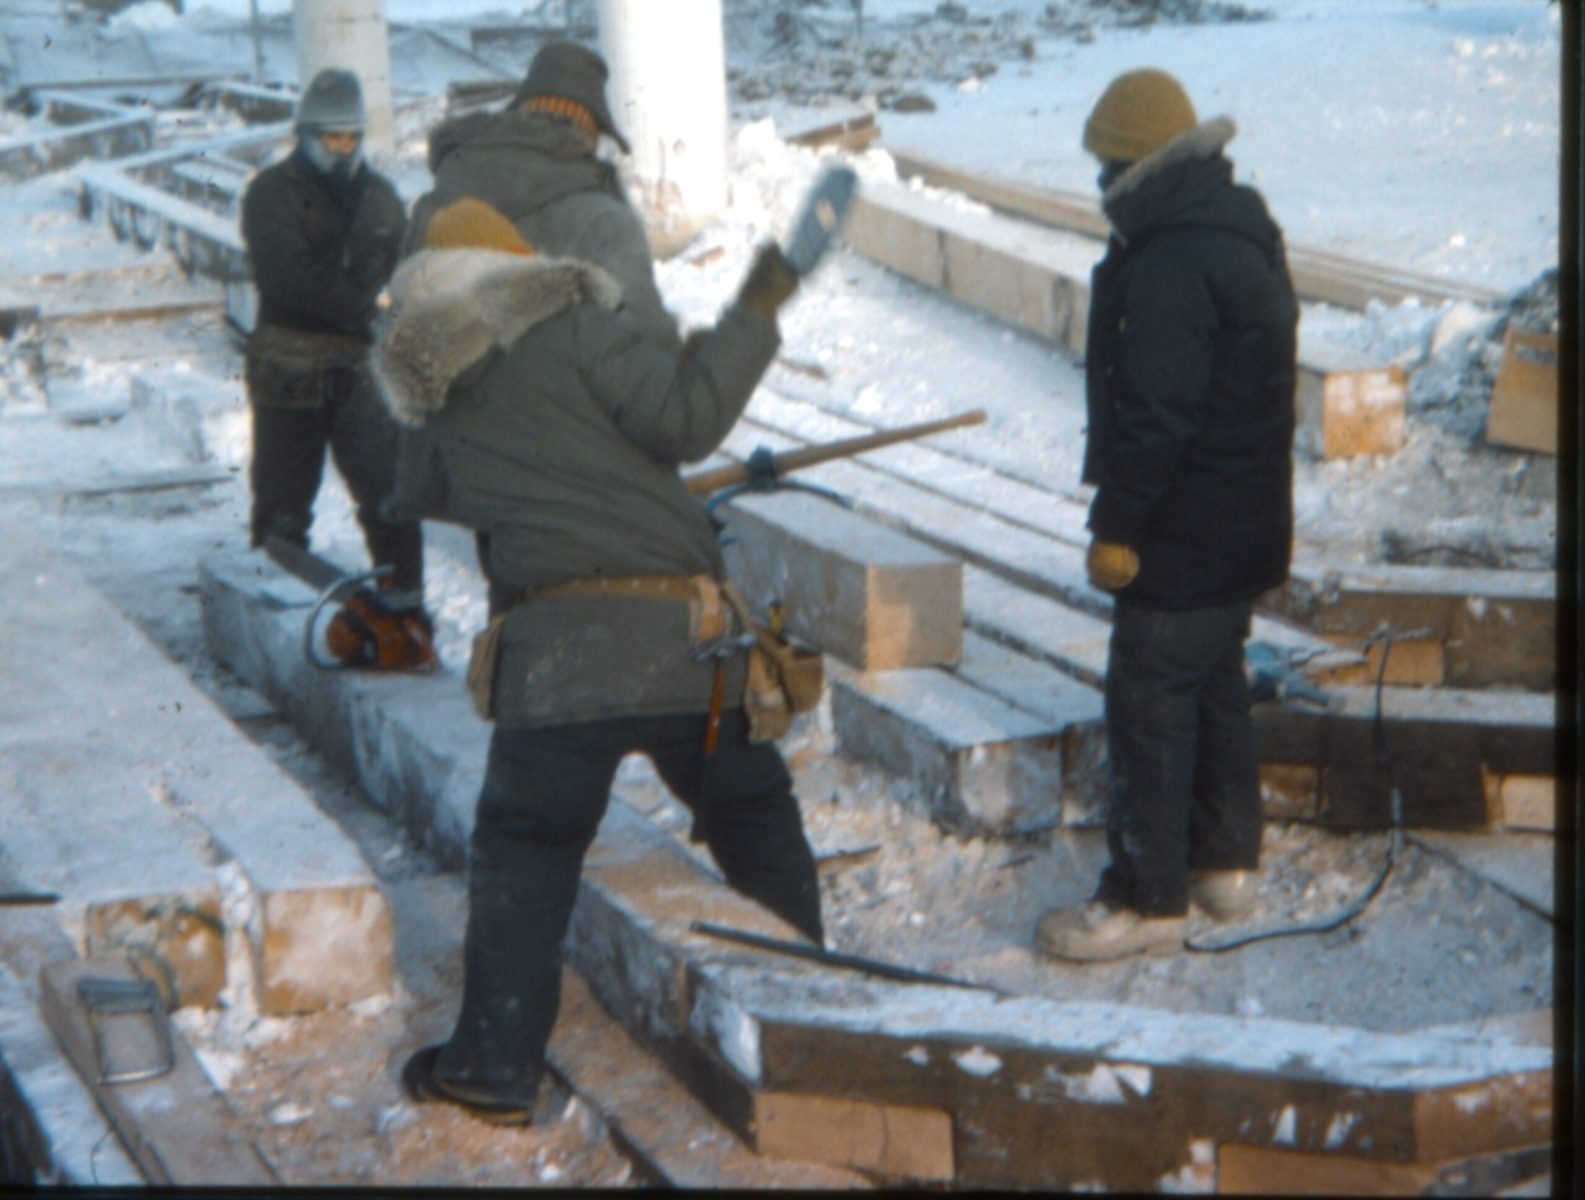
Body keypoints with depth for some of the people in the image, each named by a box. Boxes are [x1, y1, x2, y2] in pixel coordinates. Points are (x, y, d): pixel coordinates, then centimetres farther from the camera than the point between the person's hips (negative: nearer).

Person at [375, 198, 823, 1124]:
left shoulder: (436, 392, 13)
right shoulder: (573, 325, -2)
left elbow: (424, 493, 29)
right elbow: (683, 419, -11)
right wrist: (754, 315, -3)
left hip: (556, 651, 1)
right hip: (686, 635, -1)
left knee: (526, 847, 10)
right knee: (755, 818, 17)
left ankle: (494, 1068, 9)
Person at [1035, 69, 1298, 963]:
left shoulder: (1173, 265, -23)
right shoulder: (1244, 236, 11)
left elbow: (1155, 412, -25)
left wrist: (1120, 526, -18)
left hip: (1187, 536, -10)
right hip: (1245, 523, 10)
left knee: (1151, 704, -4)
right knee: (1215, 685, 19)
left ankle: (1147, 900, 1)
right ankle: (1228, 862, 30)